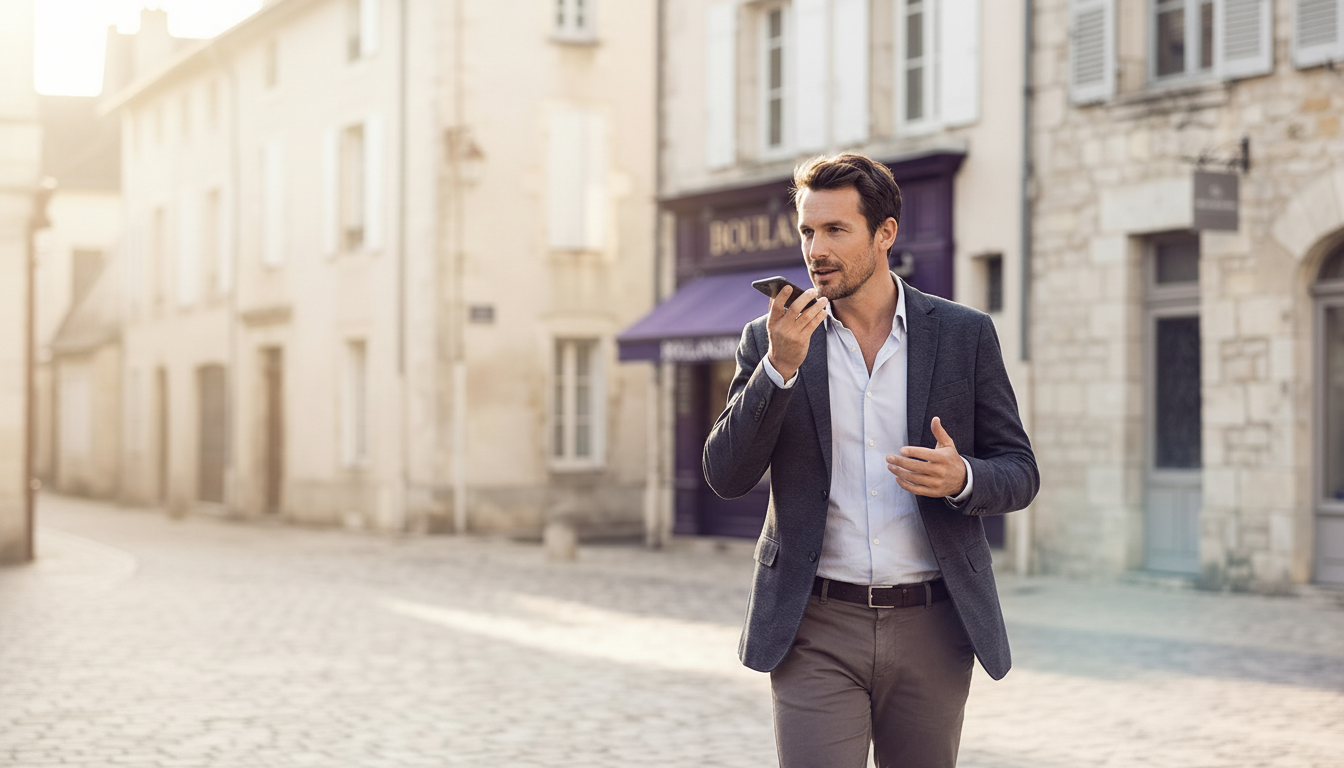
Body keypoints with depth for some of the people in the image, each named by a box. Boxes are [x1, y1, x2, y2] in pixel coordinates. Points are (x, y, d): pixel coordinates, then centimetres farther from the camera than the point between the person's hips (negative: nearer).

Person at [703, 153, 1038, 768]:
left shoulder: (965, 334, 3)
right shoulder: (771, 339, 3)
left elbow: (1020, 473, 7)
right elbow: (725, 477, -4)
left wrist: (961, 478, -16)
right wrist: (780, 366, -16)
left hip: (931, 627, 1)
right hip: (816, 631, -1)